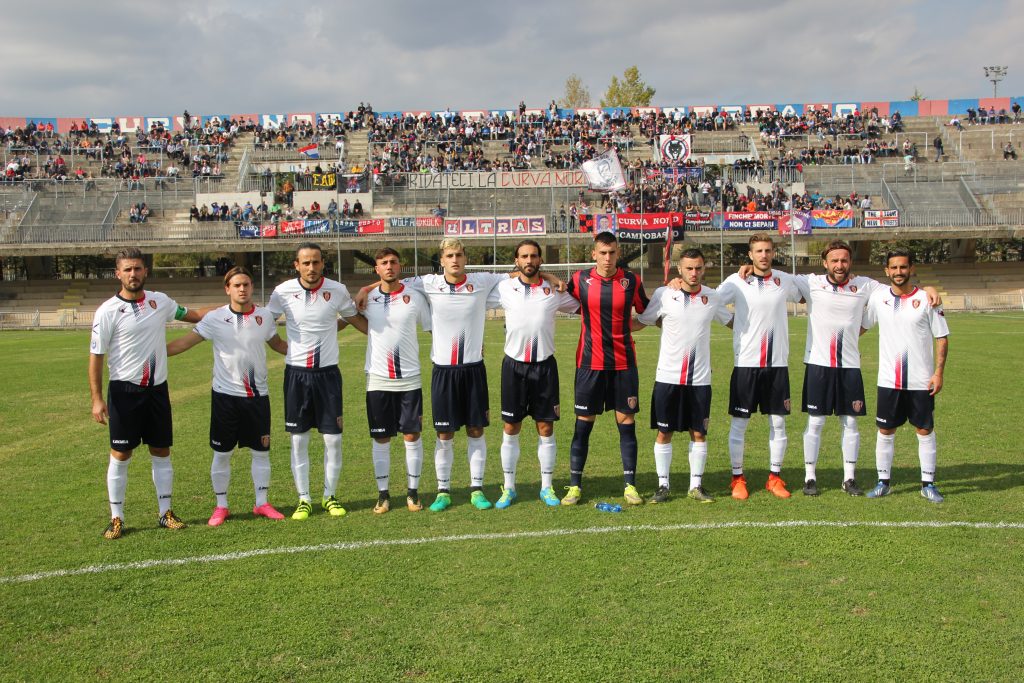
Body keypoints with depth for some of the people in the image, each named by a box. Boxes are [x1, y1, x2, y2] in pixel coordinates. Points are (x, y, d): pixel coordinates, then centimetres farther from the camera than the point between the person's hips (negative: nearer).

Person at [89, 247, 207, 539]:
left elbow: (191, 314, 20)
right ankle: (117, 518, 14)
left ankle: (166, 513, 20)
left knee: (161, 453, 9)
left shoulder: (159, 301, 3)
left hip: (157, 388, 4)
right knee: (120, 455, 2)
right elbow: (96, 356, -8)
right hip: (124, 391, -4)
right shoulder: (108, 311, -9)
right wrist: (97, 399, -12)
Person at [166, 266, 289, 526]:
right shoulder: (215, 318, -6)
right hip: (225, 395, -2)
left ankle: (262, 503, 20)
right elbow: (185, 342, -5)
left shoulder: (264, 316, 1)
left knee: (261, 451, 6)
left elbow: (277, 343, 17)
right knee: (222, 453, 6)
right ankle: (221, 506, 20)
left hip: (257, 395, 2)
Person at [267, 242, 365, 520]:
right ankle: (304, 499, 17)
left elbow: (356, 319, 14)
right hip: (296, 372, 0)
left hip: (327, 372, 0)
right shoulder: (283, 292, -4)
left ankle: (330, 496, 18)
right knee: (298, 440, 4)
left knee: (333, 438, 2)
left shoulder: (337, 290, -3)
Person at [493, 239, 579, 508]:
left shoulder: (554, 290, 2)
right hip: (514, 365, 0)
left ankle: (547, 487, 17)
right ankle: (509, 488, 15)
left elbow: (583, 307, 15)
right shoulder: (505, 288, 0)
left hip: (545, 365, 1)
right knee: (511, 428, 4)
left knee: (546, 428, 4)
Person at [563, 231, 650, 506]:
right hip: (590, 362, 0)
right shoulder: (580, 279, 0)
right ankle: (574, 485, 12)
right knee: (583, 423, 3)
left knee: (627, 422, 3)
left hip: (624, 362, 1)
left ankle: (630, 485, 13)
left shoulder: (631, 280, 1)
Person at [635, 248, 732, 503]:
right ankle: (663, 486, 16)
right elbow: (640, 322, 4)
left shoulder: (712, 297, 4)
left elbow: (733, 321, 20)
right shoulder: (663, 294, -4)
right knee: (664, 433, 4)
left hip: (700, 378, 2)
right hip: (668, 377, -2)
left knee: (699, 433, 7)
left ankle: (696, 485, 20)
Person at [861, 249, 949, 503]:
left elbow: (942, 337, -2)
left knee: (925, 430, 5)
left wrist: (939, 372, -8)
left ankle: (928, 484, 16)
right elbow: (861, 325, 15)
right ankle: (883, 481, 17)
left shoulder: (926, 299, -5)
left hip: (921, 380, -2)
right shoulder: (878, 297, 2)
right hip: (888, 380, 2)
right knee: (885, 430, 6)